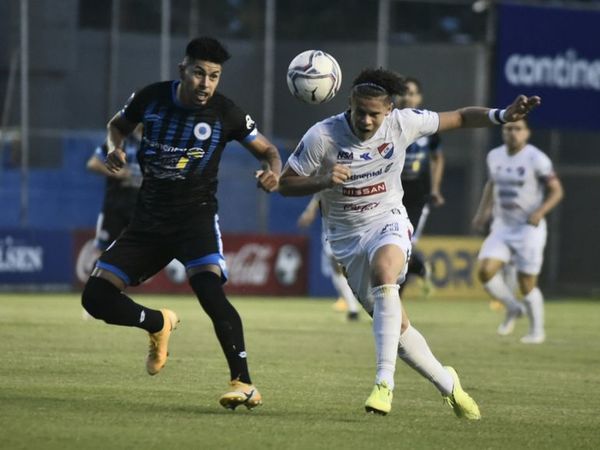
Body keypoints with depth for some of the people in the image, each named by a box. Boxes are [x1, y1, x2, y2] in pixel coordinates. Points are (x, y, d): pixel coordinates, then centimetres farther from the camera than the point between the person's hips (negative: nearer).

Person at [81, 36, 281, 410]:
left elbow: (267, 149, 5)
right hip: (149, 220, 4)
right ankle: (158, 324, 25)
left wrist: (273, 172, -19)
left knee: (210, 289, -31)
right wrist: (116, 148, -5)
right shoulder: (152, 98, -3)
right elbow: (118, 125, 17)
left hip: (196, 216, -4)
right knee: (96, 297, -6)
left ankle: (244, 383, -27)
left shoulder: (225, 113, -8)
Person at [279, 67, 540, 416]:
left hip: (389, 222, -1)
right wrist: (324, 181, -26)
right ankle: (447, 383, 24)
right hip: (347, 237, 1)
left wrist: (502, 115, -14)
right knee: (395, 325, 0)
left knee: (384, 271, -36)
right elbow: (285, 184, -7)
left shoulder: (402, 124, -10)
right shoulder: (322, 137, -14)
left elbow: (459, 118, 1)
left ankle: (385, 382, -40)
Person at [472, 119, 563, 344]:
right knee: (486, 271, -14)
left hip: (529, 228, -5)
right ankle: (513, 308, 12)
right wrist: (483, 211, 13)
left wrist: (540, 211, -24)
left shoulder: (537, 159, -12)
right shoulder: (494, 156, 5)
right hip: (501, 226, 5)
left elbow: (556, 191, -9)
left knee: (527, 284, -1)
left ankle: (537, 331, 20)